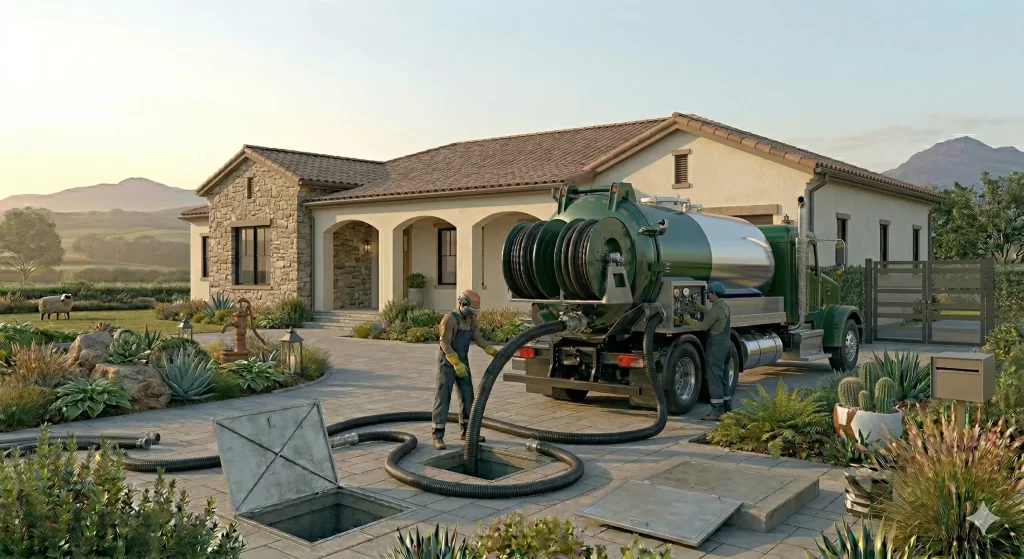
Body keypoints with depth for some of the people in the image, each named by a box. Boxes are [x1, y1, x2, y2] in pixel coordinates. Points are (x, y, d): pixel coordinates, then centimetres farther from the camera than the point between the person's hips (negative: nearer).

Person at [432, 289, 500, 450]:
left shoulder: (471, 318, 5)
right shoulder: (449, 319, -20)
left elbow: (478, 338, 7)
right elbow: (445, 343, -21)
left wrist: (493, 351, -5)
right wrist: (456, 363, -27)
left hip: (462, 362, 8)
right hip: (447, 363, -8)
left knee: (467, 397, 10)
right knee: (443, 399, -9)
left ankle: (467, 432, 22)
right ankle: (438, 436, -7)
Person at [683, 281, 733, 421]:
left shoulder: (716, 309, -18)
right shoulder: (725, 306, 12)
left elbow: (703, 326, -14)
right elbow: (709, 313, 26)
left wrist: (687, 319, -3)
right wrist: (696, 305, 27)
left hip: (717, 344, -10)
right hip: (726, 343, 10)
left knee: (714, 377, -8)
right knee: (724, 376, 17)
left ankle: (717, 411, -10)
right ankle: (727, 407, 23)